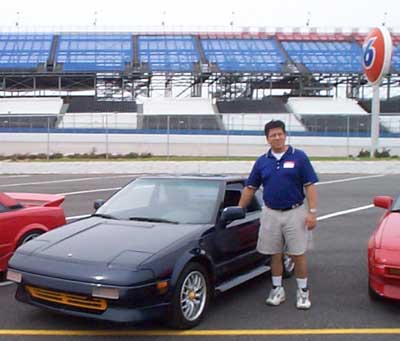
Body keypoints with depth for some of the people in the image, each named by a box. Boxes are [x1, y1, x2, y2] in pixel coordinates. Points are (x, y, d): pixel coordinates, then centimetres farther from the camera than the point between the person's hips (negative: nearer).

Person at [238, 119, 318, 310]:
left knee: (298, 255, 2)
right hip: (270, 214, 3)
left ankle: (303, 291, 16)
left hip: (295, 212, -3)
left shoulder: (299, 157, -3)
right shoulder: (262, 162, 6)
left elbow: (310, 186, -5)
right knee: (275, 255, 10)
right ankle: (277, 290, 23)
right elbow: (250, 188, 10)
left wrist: (312, 212, -12)